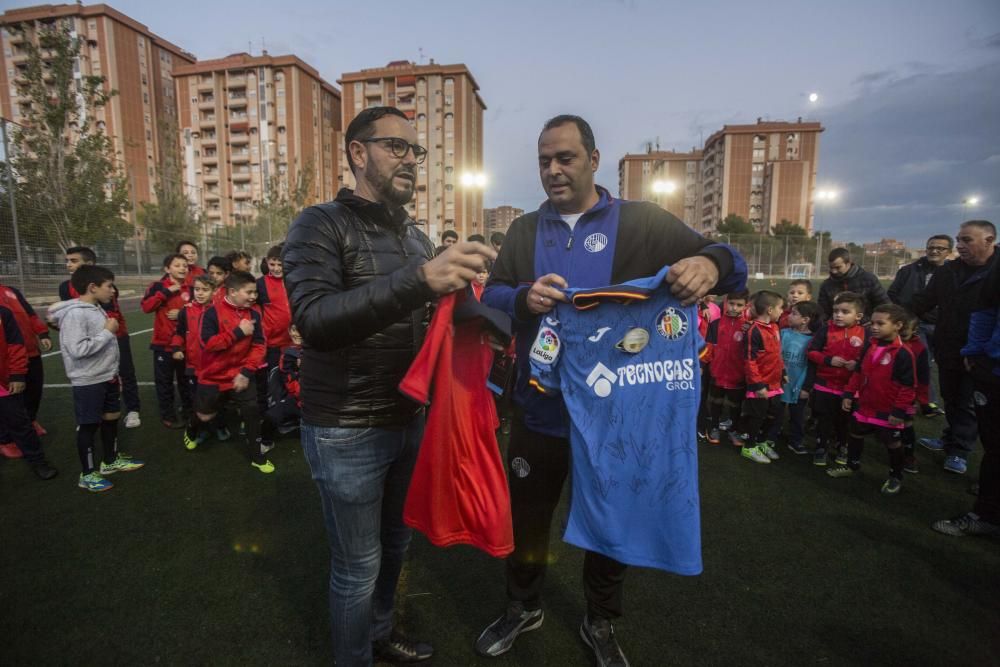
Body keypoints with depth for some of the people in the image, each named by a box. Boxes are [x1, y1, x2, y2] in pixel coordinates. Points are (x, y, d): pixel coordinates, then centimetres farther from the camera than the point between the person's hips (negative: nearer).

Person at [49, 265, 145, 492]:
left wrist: (115, 374, 17)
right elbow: (78, 350, -28)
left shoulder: (96, 309, 6)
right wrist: (108, 332, -19)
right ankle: (88, 474, 20)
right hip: (88, 382, -8)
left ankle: (111, 461, 36)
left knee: (111, 418, 18)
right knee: (89, 426, 5)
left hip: (107, 378, 8)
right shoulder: (75, 314, -20)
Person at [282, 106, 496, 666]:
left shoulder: (417, 237, 8)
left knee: (396, 544, 23)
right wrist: (418, 278, -40)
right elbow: (315, 321, -30)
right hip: (347, 432, -6)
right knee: (359, 564, 10)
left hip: (408, 422, 7)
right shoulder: (321, 226, -12)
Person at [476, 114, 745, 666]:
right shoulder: (524, 230, 6)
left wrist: (710, 263, -32)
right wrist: (524, 297, -26)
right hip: (538, 410, 2)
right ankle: (523, 606, 46)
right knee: (525, 515, 17)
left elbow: (731, 265, -7)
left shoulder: (643, 222, -3)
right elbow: (491, 295, -3)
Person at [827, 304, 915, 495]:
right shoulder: (870, 346, 0)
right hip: (864, 405, 7)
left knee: (893, 444, 11)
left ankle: (895, 477, 30)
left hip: (888, 410, -6)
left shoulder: (903, 353, -20)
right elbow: (858, 372, 10)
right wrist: (849, 394, 6)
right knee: (856, 435, 20)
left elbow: (908, 386, -18)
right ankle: (852, 465, 39)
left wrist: (900, 410, -18)